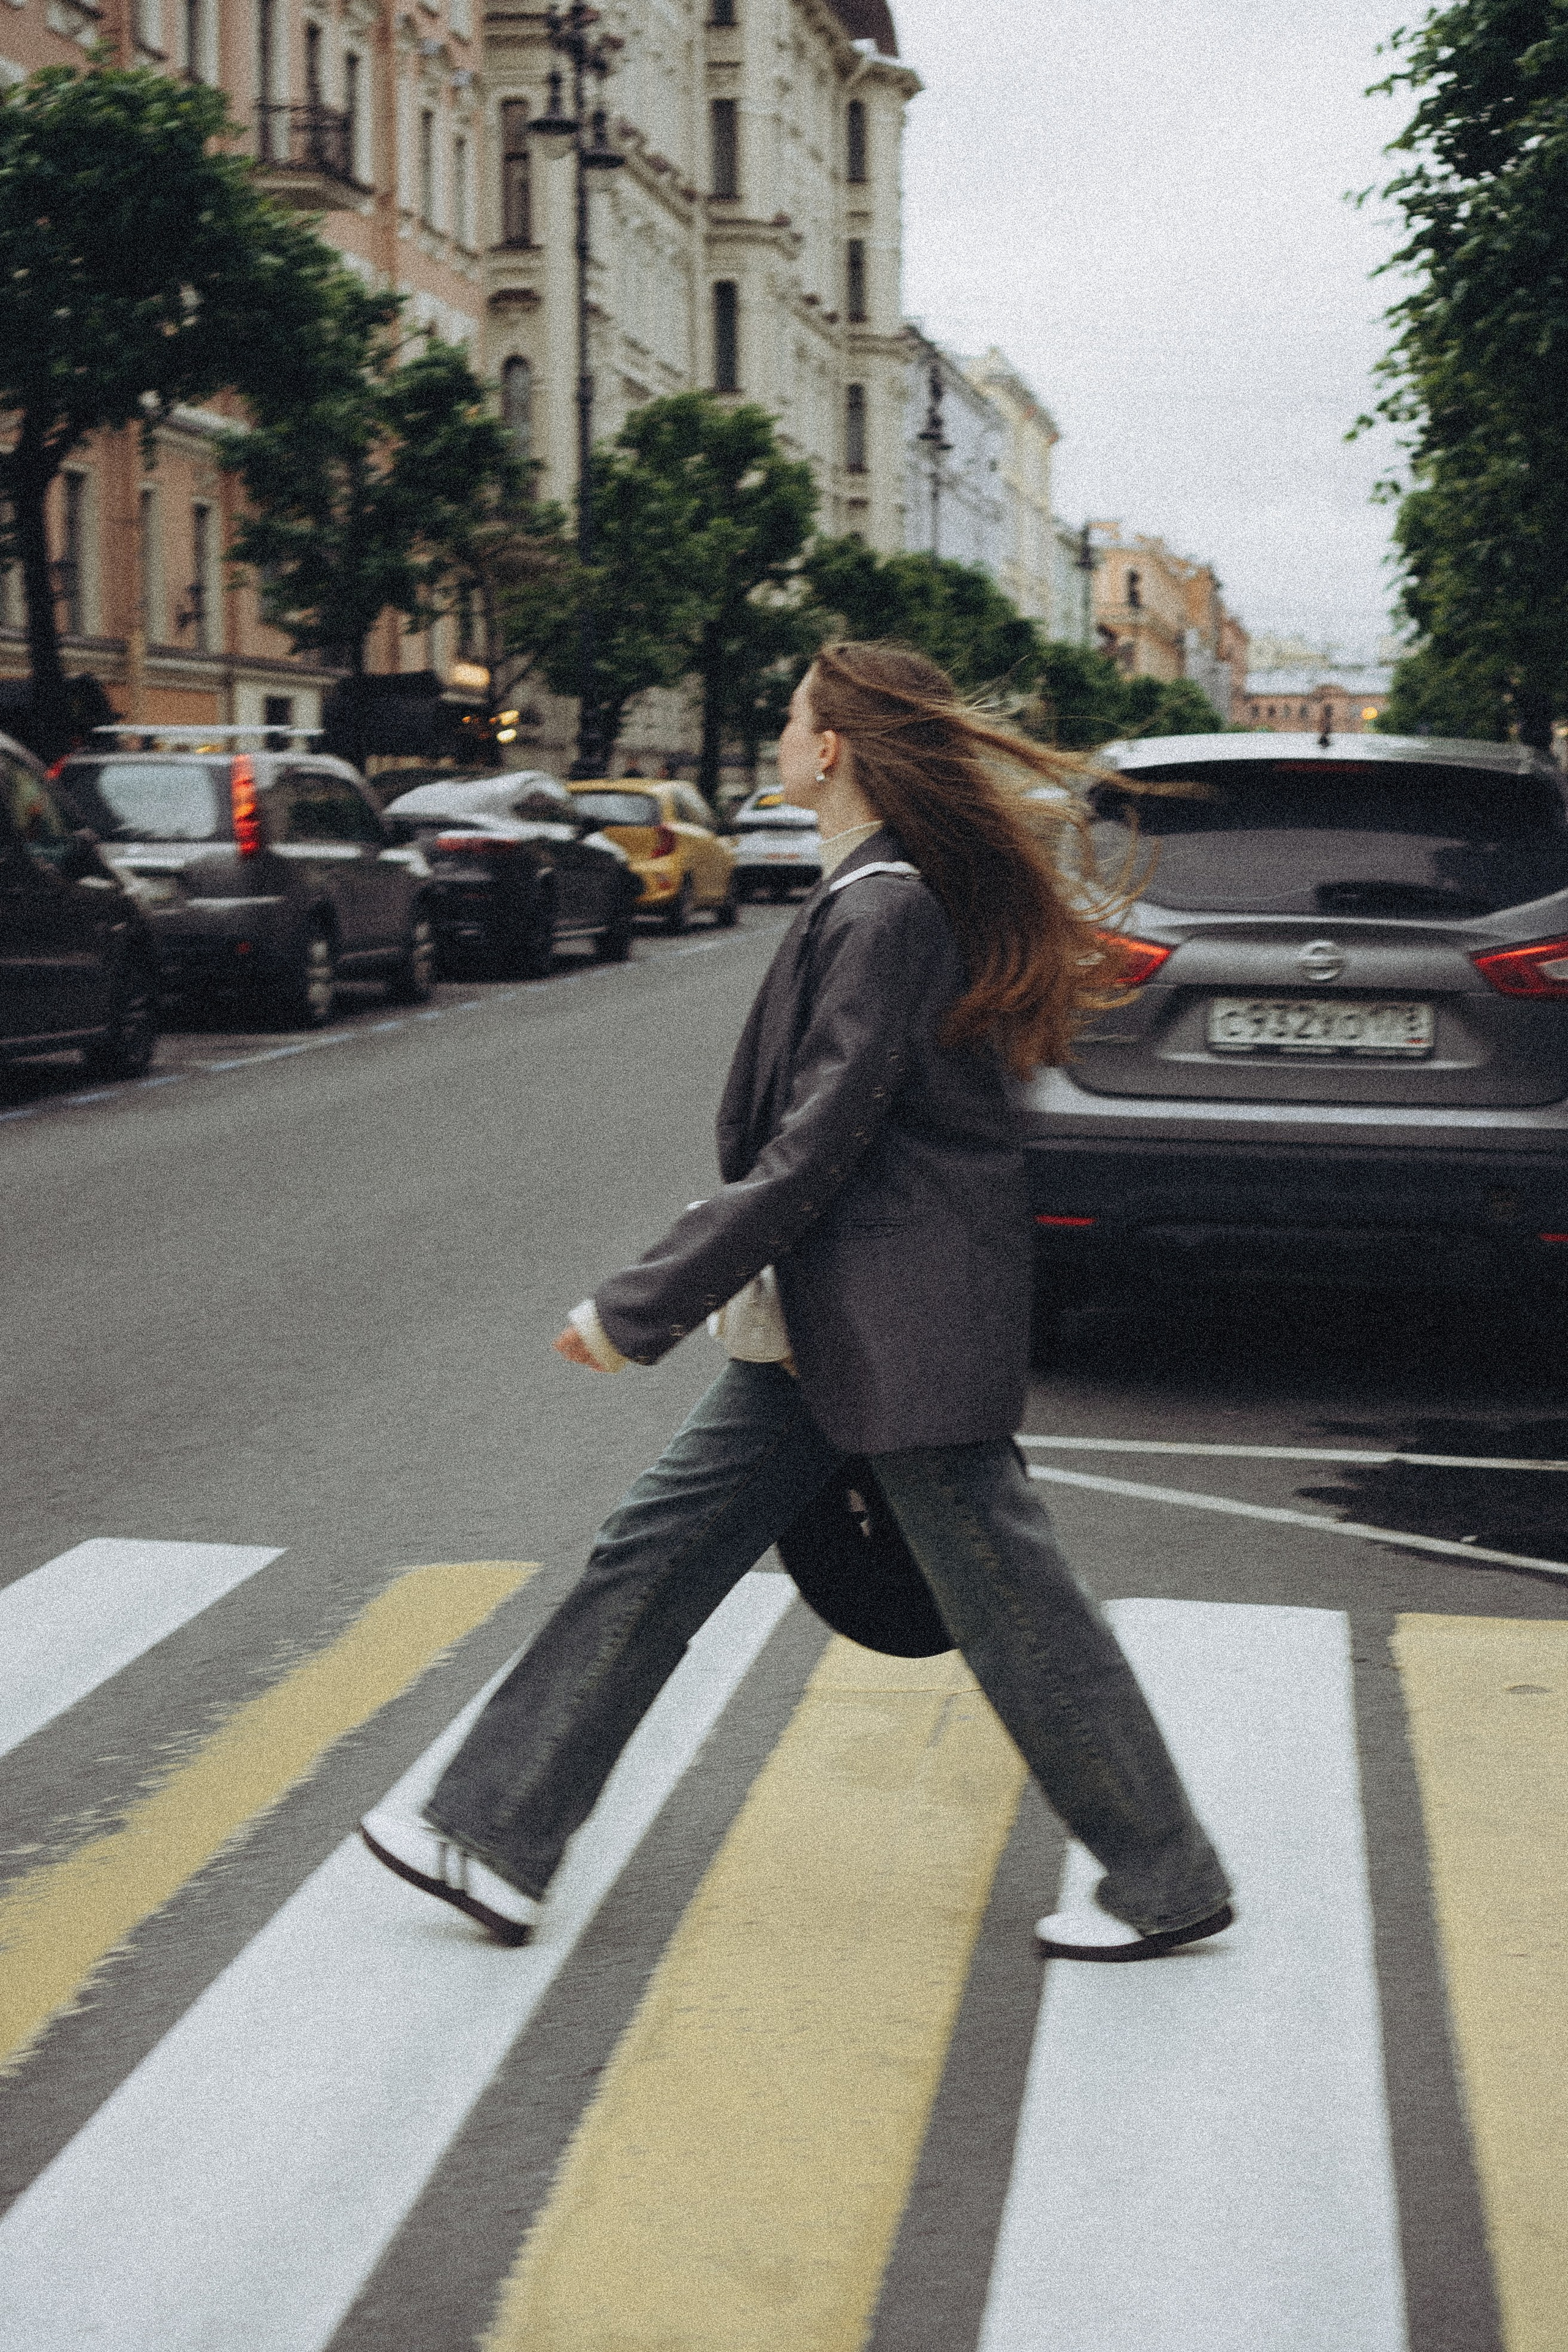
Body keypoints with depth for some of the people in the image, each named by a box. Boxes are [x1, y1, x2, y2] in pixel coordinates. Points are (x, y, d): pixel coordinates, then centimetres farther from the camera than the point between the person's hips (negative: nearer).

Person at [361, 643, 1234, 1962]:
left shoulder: (884, 914, -19)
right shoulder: (890, 897, 11)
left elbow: (813, 1154, -22)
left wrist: (641, 1309, -17)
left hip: (897, 1333, -10)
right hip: (829, 1332, 10)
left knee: (1005, 1598, 1)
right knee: (655, 1554, 9)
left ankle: (1166, 1883, 17)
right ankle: (498, 1844, 15)